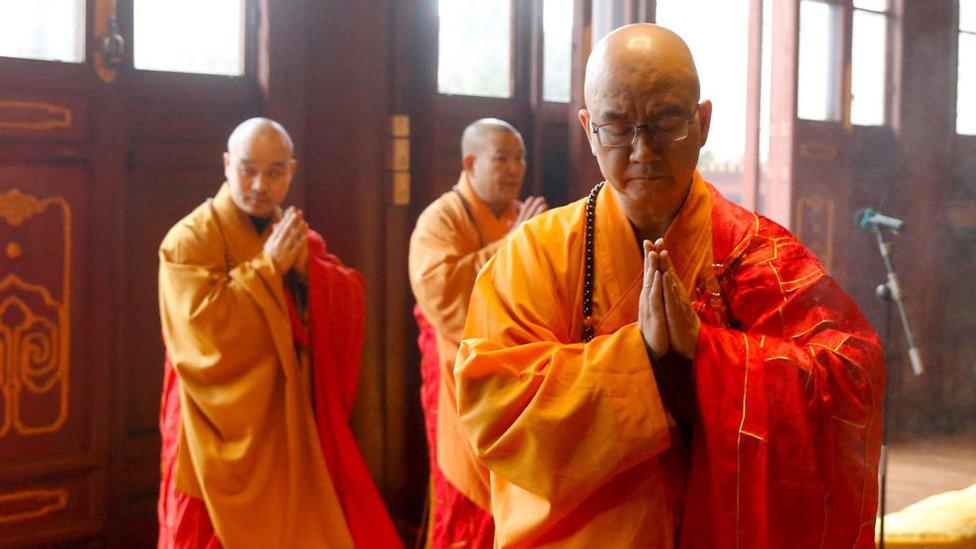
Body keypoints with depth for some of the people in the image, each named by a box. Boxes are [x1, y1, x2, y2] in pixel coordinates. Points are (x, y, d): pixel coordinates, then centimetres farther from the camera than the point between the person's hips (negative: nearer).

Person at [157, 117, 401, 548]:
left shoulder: (297, 237, 11)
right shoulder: (190, 239, -8)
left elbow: (350, 305, 2)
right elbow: (202, 325, -21)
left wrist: (306, 268, -14)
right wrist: (268, 267, -19)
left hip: (294, 426, 5)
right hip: (227, 433, -5)